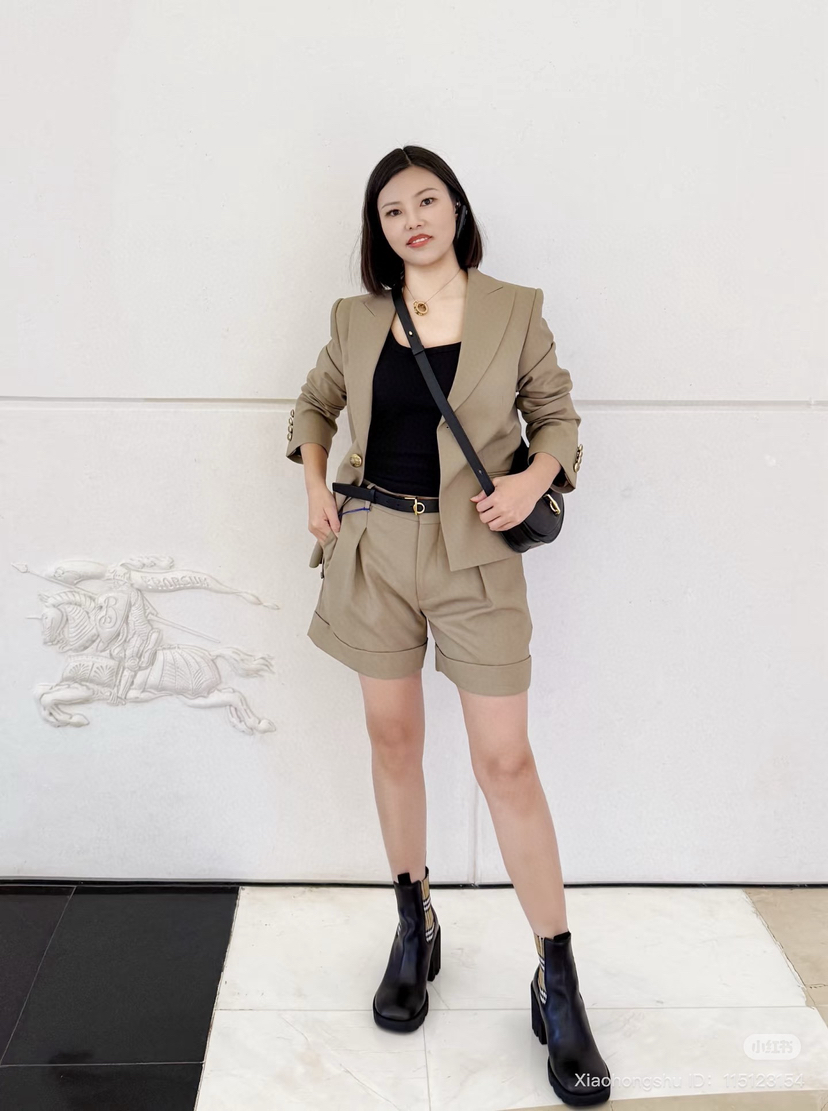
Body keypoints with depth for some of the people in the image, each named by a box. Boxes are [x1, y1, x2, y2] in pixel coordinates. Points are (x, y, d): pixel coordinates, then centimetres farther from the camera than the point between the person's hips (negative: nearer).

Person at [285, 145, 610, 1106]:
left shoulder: (514, 310, 0)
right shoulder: (356, 319, 6)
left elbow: (557, 412, 7)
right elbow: (315, 404, 21)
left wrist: (535, 476, -13)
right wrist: (316, 485, 5)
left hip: (477, 556, -3)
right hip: (374, 548, 3)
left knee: (505, 762, -3)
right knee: (392, 740, 11)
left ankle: (558, 983, 9)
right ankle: (415, 928, 31)